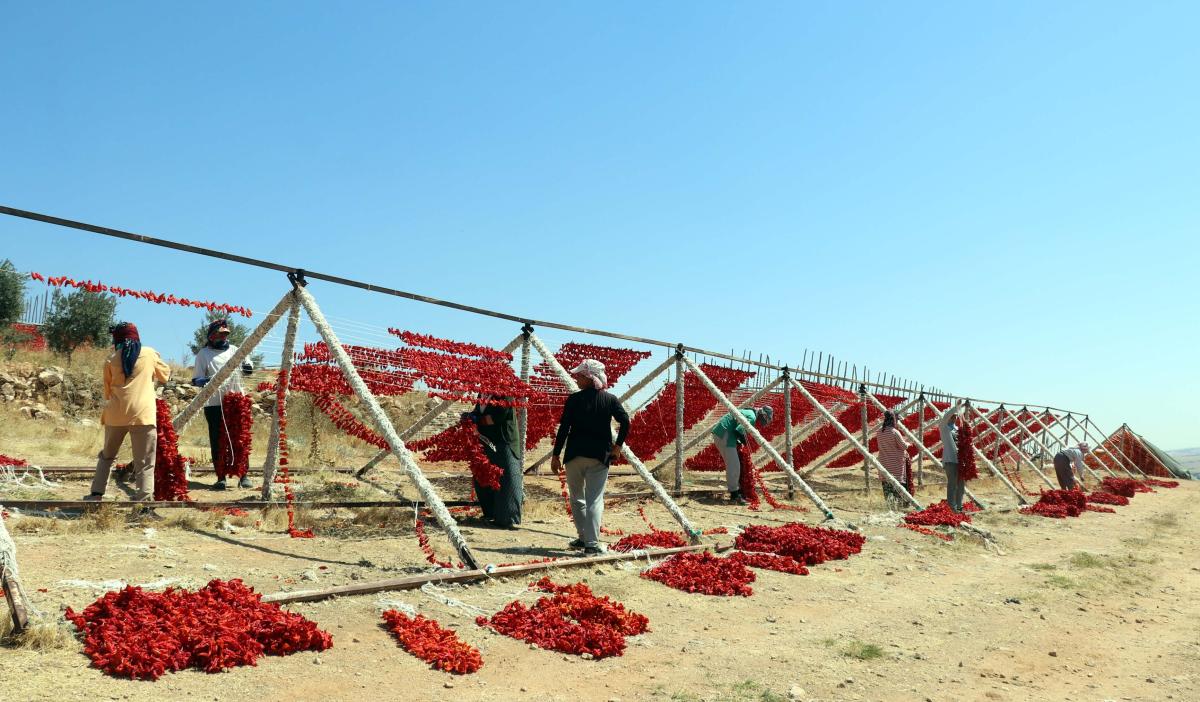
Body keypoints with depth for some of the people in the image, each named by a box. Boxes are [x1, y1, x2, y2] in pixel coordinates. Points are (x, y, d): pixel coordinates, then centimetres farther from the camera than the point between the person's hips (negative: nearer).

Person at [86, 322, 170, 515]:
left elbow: (107, 391, 16)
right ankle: (144, 504, -12)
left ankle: (96, 494, 26)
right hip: (143, 415, -3)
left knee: (107, 456, 25)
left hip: (116, 414, 3)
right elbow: (165, 375, 19)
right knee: (145, 463, -2)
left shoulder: (111, 360, 9)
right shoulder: (149, 354, 4)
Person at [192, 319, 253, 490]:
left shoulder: (234, 350, 12)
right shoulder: (204, 353, 5)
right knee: (217, 440, 2)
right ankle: (221, 477, 8)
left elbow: (247, 368, 0)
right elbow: (195, 379, 1)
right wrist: (204, 381, -22)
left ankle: (244, 475, 8)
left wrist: (247, 367, -24)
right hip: (213, 403, -2)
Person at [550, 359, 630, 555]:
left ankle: (584, 538, 22)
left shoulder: (574, 399, -4)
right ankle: (592, 544, -9)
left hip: (575, 454, -1)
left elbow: (563, 428, -5)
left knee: (577, 499, 16)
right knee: (595, 500, 0)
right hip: (600, 456, 1)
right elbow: (625, 421, -8)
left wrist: (556, 455, 1)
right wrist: (618, 445, 4)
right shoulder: (610, 399, 1)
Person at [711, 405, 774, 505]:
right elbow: (738, 430, -22)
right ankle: (734, 495, -5)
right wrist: (744, 440, -3)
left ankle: (737, 491, 25)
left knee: (731, 464, 17)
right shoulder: (752, 417, -12)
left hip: (718, 433, 10)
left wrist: (738, 440, 15)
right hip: (724, 434, -10)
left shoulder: (748, 412, 19)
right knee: (733, 465, -8)